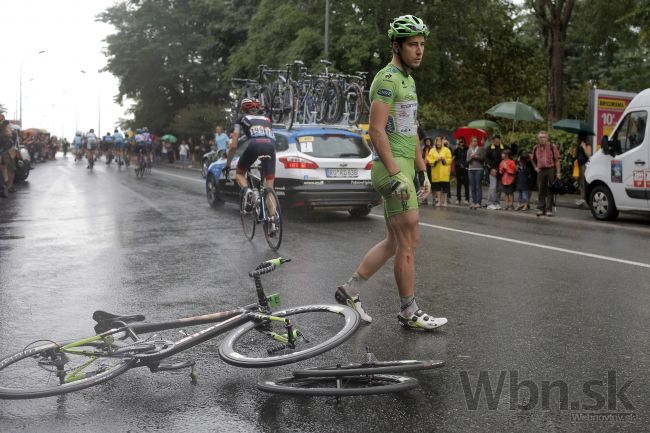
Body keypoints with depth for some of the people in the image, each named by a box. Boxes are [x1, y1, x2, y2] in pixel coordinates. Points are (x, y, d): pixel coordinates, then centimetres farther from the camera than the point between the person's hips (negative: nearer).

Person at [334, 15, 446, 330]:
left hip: (403, 168, 10)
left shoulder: (408, 79, 19)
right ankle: (409, 313, 8)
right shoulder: (387, 79, -12)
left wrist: (422, 172, 20)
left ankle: (350, 290, 21)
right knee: (409, 241, -4)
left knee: (395, 241, 13)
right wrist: (397, 174, -24)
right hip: (392, 168, -10)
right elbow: (376, 130, -20)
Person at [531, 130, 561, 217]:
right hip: (541, 170, 4)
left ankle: (549, 209, 2)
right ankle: (540, 209, 12)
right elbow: (533, 159, 26)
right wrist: (535, 167, 14)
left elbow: (557, 160, -5)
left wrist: (558, 172, -9)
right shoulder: (536, 148, 9)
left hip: (551, 170, -4)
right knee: (541, 190, 6)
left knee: (550, 191, -1)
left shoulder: (552, 147, -4)